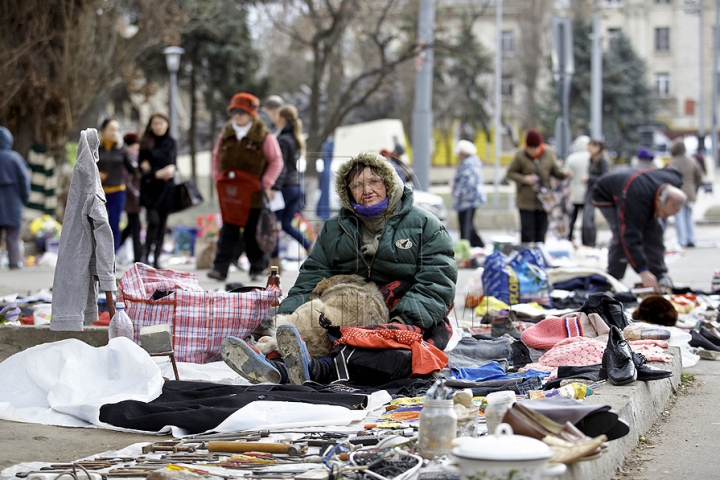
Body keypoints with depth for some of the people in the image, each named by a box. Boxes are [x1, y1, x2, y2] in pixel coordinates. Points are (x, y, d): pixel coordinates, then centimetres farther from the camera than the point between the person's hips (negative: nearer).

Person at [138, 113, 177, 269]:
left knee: (162, 224, 3)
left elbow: (172, 163, 0)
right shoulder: (146, 143, 4)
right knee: (154, 221, -16)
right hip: (150, 187, -3)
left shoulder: (171, 143, 10)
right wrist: (157, 174, -17)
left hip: (167, 187, 3)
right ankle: (146, 253, 2)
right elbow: (142, 166, -2)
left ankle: (156, 259, 9)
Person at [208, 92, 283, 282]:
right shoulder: (226, 133, 8)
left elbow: (276, 161, 1)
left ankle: (257, 269, 18)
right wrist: (218, 178, 7)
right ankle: (220, 268, -6)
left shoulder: (264, 135, -4)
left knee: (253, 234, 5)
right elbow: (217, 157, 20)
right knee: (228, 232, -2)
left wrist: (266, 184, -7)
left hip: (254, 196, -3)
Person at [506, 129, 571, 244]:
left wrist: (565, 175, -11)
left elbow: (556, 171, 10)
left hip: (544, 200, 3)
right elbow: (510, 173, 1)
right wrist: (523, 179, -16)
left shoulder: (549, 154, 2)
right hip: (526, 202, -3)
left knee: (541, 232, 8)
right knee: (527, 232, -4)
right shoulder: (520, 156, -6)